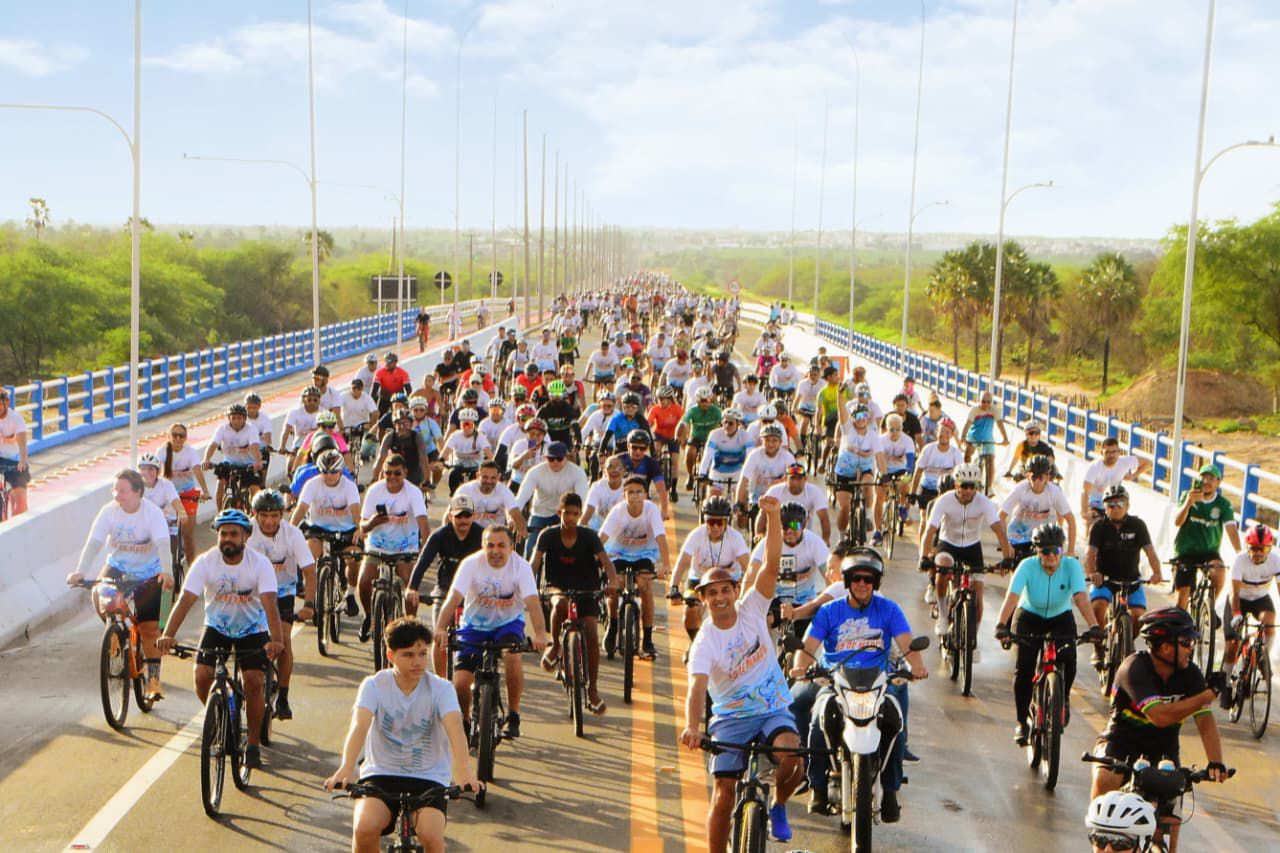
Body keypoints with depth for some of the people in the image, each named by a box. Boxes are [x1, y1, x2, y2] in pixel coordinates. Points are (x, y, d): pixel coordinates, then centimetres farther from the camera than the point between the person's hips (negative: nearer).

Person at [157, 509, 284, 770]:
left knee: (254, 682, -15)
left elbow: (269, 603, -33)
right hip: (217, 626, 2)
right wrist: (168, 635, -39)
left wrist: (276, 640, -48)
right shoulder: (205, 562, -18)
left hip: (252, 629, -2)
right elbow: (185, 600, -25)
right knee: (202, 677, -15)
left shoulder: (260, 564, -22)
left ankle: (253, 744, 2)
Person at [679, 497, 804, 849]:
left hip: (773, 710, 1)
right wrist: (691, 727, -45)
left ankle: (778, 806, 3)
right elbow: (697, 688, -26)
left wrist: (773, 517, -30)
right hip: (731, 718, -1)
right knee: (724, 793, -8)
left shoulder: (752, 609, -4)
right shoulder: (704, 642, -11)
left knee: (791, 757, -28)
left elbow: (771, 566, -16)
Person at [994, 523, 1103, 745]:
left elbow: (1080, 597, -34)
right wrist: (1001, 625, -51)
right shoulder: (1028, 566, -25)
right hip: (1029, 616, -1)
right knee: (1024, 667, -17)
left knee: (1068, 658, -25)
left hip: (1061, 618, 1)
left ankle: (1064, 698, 6)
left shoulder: (1071, 565, -23)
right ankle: (1021, 722, -1)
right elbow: (1012, 596, -35)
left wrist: (1093, 626, -49)